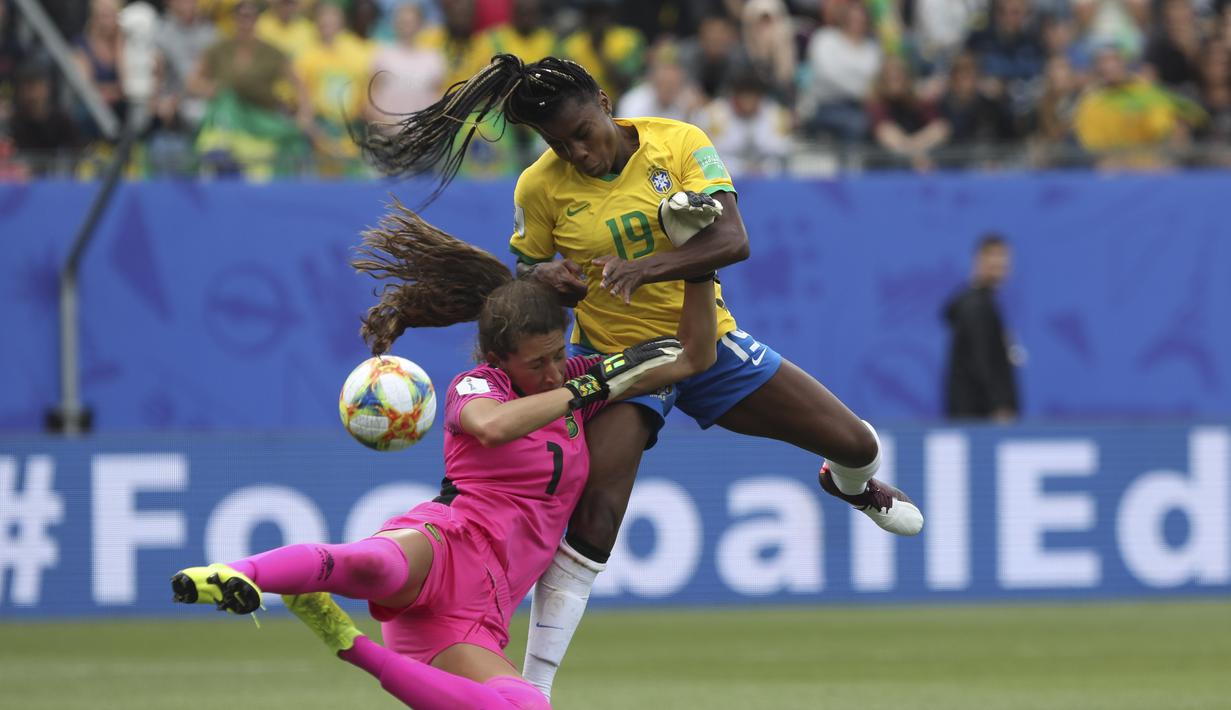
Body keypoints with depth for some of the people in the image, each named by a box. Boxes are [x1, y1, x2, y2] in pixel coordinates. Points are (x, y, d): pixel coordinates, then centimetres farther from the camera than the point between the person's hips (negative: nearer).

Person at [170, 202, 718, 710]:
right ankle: (235, 576, -63)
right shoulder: (475, 387, 4)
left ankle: (359, 652, -16)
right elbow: (492, 425, -23)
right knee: (373, 565, -45)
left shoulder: (574, 380, 19)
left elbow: (693, 356, 22)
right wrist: (591, 387, -17)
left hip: (477, 613, 6)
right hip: (444, 542, -6)